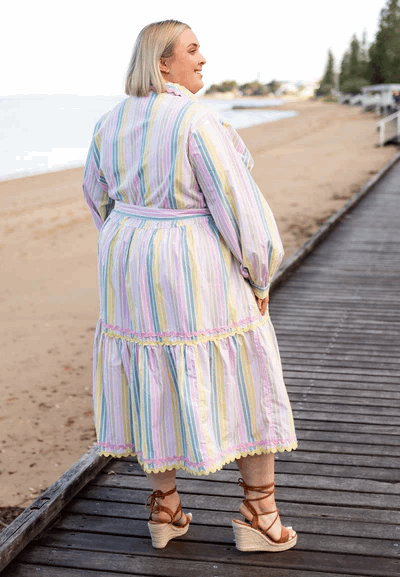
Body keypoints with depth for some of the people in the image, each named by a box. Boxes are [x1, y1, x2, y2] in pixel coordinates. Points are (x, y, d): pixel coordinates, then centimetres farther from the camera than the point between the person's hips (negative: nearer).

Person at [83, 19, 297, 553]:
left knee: (154, 384, 17)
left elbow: (100, 196, 16)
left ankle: (165, 509, 25)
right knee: (244, 386, 8)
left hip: (133, 265, 7)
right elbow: (237, 207, -18)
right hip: (198, 269, -6)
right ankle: (259, 515, 16)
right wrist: (260, 278, -6)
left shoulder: (112, 123, 4)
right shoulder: (198, 122, -19)